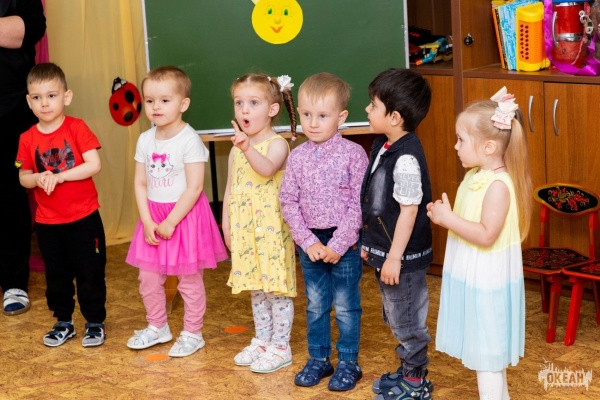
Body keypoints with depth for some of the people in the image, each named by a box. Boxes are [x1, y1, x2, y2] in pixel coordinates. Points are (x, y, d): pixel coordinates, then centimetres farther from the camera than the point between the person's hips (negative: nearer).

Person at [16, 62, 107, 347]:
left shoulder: (77, 128, -9)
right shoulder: (28, 139, 0)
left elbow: (94, 165, -16)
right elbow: (23, 177, 5)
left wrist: (59, 176, -23)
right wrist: (37, 178, -17)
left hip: (84, 217, -3)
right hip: (47, 221, 3)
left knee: (90, 273, 3)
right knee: (56, 275, 13)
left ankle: (95, 323, 17)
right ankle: (63, 322, 27)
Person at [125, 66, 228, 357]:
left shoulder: (189, 140, -16)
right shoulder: (145, 140, 2)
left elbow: (194, 187, -19)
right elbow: (140, 183, 4)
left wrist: (170, 222, -18)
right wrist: (147, 221, -8)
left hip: (185, 215, -6)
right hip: (153, 218, 6)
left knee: (189, 279, 6)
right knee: (148, 277, 12)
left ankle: (192, 333, 19)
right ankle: (157, 327, 31)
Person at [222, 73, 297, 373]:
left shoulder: (277, 144, -11)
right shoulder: (237, 149, 10)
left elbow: (267, 169, -33)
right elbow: (230, 190, 14)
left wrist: (247, 147, -48)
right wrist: (226, 225, 11)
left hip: (272, 228, -7)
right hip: (245, 230, 7)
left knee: (277, 287, -1)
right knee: (256, 287, 16)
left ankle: (280, 347, 9)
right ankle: (262, 341, 28)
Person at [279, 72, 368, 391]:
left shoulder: (353, 154, -12)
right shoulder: (297, 157, 0)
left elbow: (358, 203, -13)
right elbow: (289, 202, 1)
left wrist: (338, 245, -16)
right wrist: (308, 242, -9)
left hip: (344, 242, -4)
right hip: (310, 242, 4)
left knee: (345, 305, 6)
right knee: (315, 305, 15)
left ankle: (348, 362, 20)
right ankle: (318, 359, 28)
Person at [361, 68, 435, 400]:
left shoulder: (406, 159, -25)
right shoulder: (384, 147, 4)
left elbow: (409, 211, -23)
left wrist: (394, 257, -21)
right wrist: (371, 242, 17)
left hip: (403, 255, -9)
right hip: (384, 250, 9)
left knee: (407, 320, 5)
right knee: (396, 318, 21)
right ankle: (407, 372, 36)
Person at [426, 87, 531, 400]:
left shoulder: (499, 185, -24)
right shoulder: (475, 176, 5)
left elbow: (486, 235, -28)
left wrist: (448, 219, -23)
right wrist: (444, 215, 1)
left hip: (486, 282, -9)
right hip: (471, 278, 9)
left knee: (487, 352, 0)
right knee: (486, 350, 20)